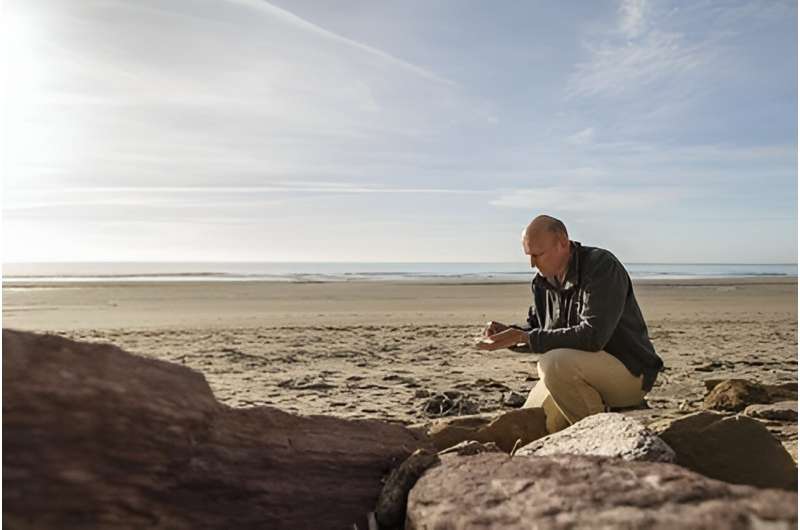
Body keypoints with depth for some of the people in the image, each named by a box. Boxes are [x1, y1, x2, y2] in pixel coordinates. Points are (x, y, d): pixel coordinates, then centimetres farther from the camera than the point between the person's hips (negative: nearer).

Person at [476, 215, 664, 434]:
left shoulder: (602, 265, -20)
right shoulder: (543, 281, 5)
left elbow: (592, 336, -30)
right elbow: (535, 327, 14)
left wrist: (525, 337, -30)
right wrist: (508, 332, -9)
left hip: (630, 371, -8)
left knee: (554, 364, -33)